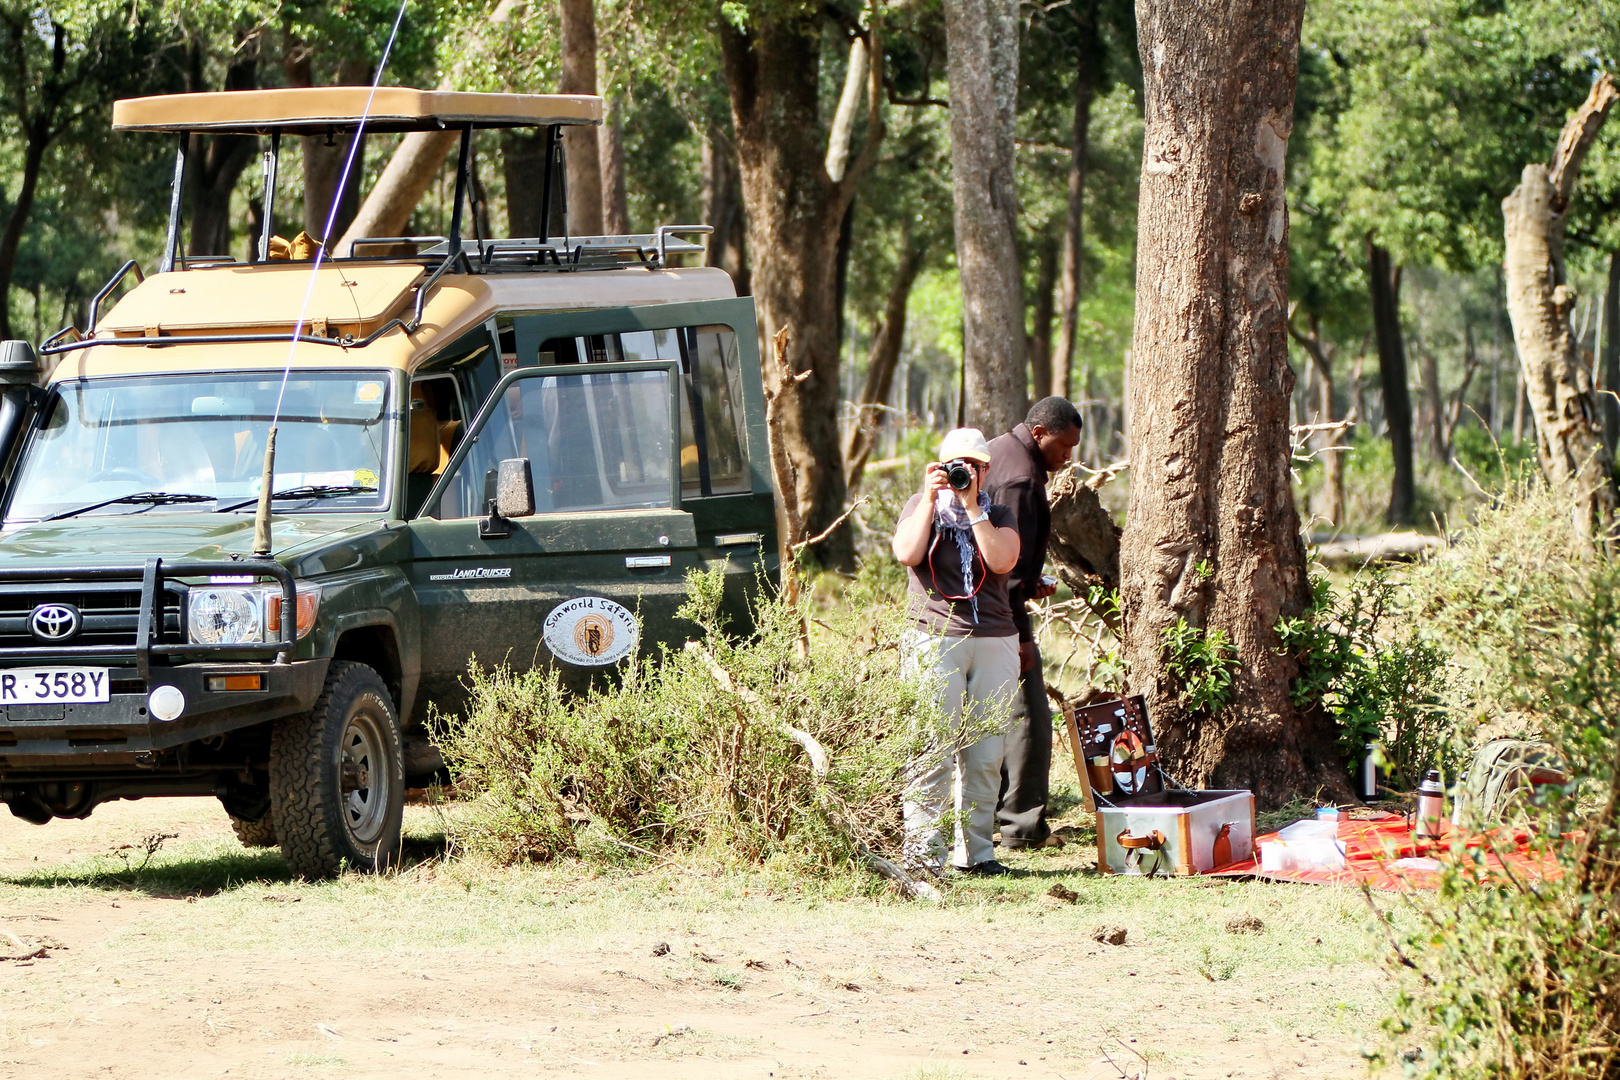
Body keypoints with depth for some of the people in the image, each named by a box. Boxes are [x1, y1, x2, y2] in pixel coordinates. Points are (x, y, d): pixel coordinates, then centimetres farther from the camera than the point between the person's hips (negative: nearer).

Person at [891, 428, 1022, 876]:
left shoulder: (998, 515, 13)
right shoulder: (921, 507, 10)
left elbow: (1002, 560, -7)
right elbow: (907, 553, -10)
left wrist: (972, 506, -7)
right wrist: (931, 498, -9)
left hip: (995, 642, 3)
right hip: (935, 640, -3)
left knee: (985, 754, 3)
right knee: (933, 751, -12)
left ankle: (975, 850, 9)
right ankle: (922, 851, -11)